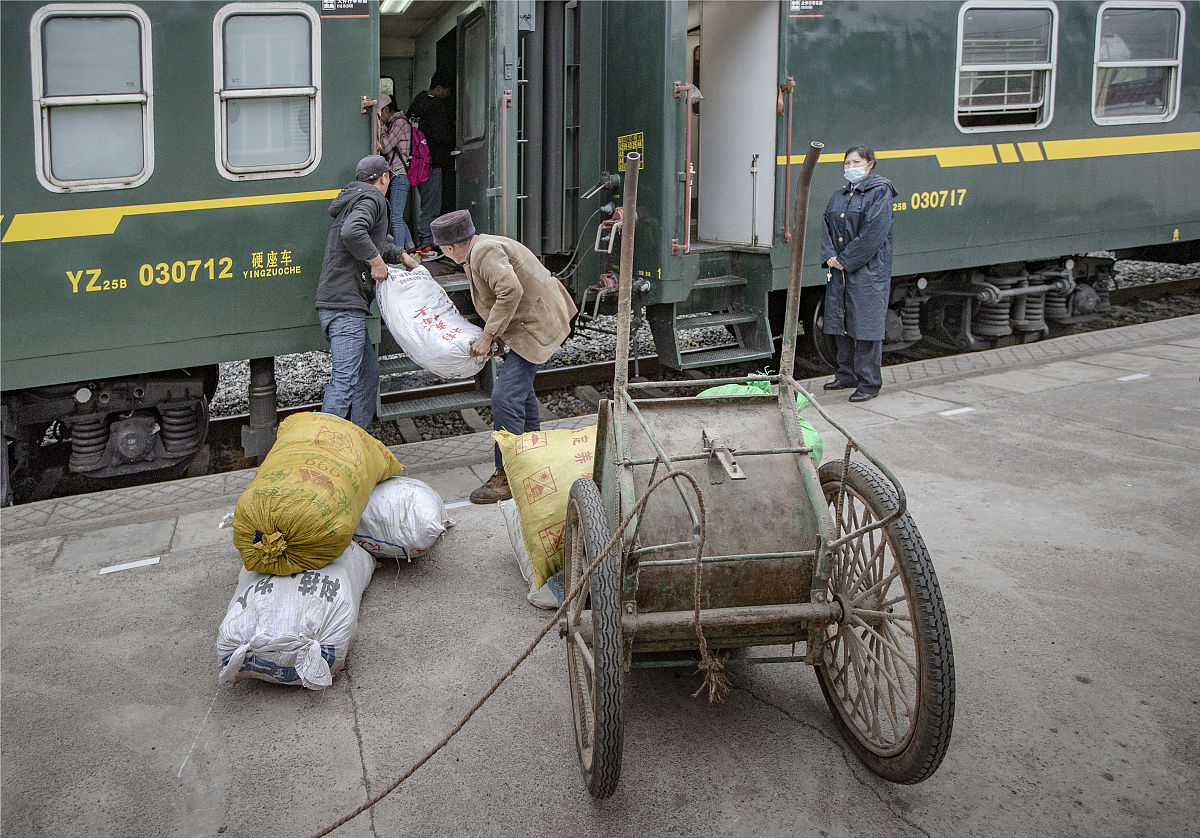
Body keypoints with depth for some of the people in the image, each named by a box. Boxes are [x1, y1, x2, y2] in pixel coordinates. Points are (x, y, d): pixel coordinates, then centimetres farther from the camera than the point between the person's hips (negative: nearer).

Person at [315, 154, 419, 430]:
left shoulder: (353, 199, 26)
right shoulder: (372, 198, -5)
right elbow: (352, 233, -26)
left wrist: (402, 255, 45)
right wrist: (377, 261, -15)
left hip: (333, 301, 11)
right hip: (346, 304, -11)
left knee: (368, 371, 17)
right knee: (345, 378, -16)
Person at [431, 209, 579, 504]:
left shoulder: (485, 252, -20)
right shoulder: (479, 249, 13)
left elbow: (511, 291, -31)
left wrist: (488, 336, -26)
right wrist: (498, 336, 9)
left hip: (537, 324, -12)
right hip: (539, 318, 12)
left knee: (505, 396, -15)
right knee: (519, 384, 28)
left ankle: (507, 477, -9)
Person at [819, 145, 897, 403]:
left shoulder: (879, 192, -6)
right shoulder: (839, 196, 16)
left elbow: (874, 233, -15)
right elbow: (827, 227, 12)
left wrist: (845, 260, -15)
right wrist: (830, 257, -6)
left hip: (867, 270, -7)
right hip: (839, 270, 7)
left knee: (865, 325, -6)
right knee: (841, 323, 11)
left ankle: (869, 383, 1)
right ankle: (847, 375, 24)